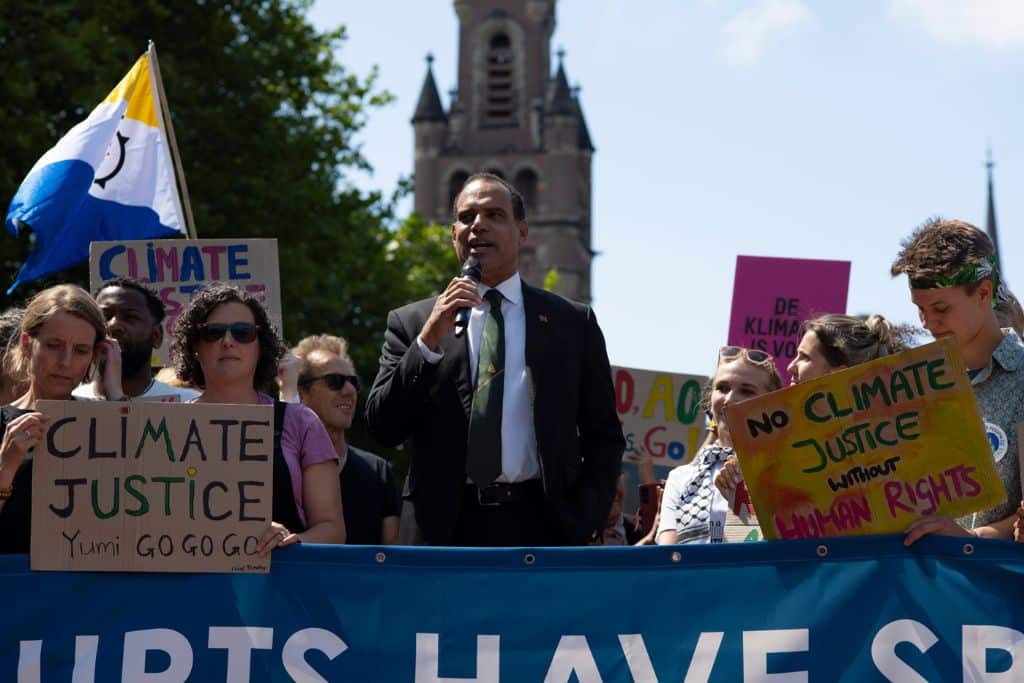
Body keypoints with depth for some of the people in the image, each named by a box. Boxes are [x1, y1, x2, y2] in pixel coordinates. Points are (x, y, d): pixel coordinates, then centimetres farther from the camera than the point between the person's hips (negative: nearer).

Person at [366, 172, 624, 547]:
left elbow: (604, 436, 12)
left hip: (539, 527, 0)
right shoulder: (412, 323, 11)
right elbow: (383, 428, 2)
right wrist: (428, 342, -9)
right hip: (445, 530, 0)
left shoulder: (573, 322, 10)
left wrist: (584, 523, -1)